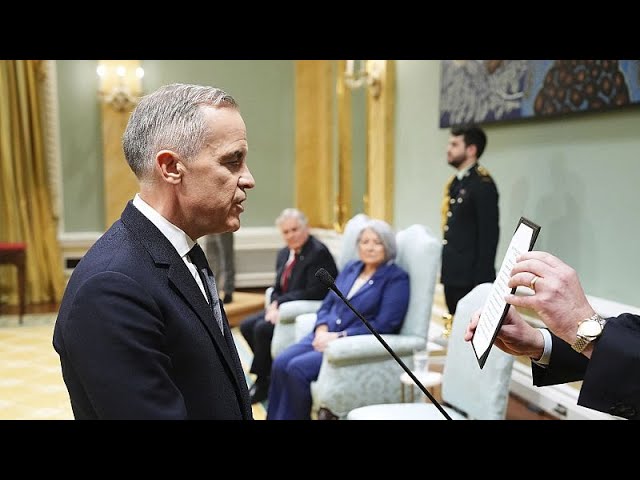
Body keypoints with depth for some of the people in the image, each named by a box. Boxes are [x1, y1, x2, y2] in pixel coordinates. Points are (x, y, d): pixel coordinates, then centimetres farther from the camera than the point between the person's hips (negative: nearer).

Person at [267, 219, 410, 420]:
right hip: (327, 336, 6)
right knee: (280, 363, -19)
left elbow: (384, 325, -13)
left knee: (298, 368, -26)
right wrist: (322, 330, -5)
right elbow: (327, 304, 17)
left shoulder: (396, 278, -3)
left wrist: (340, 336, -16)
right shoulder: (351, 268, 16)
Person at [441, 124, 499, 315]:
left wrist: (482, 279, -17)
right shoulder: (455, 182, 14)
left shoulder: (483, 185, -12)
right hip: (452, 275, 8)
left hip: (470, 278, -8)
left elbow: (489, 235, -16)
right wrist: (445, 270, 14)